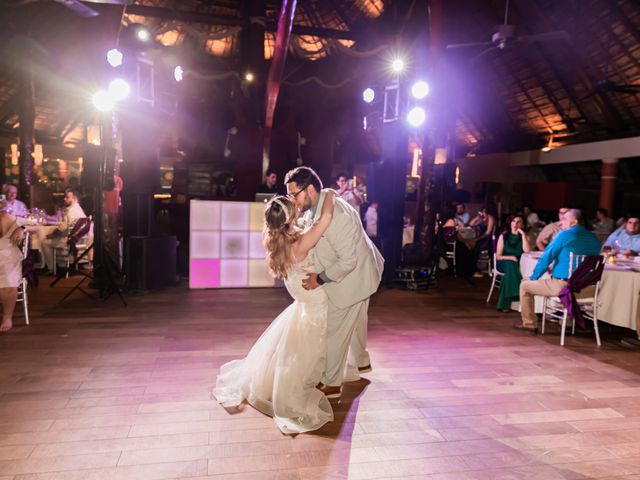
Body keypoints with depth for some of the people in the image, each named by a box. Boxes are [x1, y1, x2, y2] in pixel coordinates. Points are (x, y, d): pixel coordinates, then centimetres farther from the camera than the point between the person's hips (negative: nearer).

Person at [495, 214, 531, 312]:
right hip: (504, 263, -1)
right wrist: (511, 258, -18)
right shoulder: (503, 236, 4)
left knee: (512, 269, -34)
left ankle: (506, 303, -31)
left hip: (518, 265, 1)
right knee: (511, 265, -35)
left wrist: (522, 234, -10)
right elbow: (498, 256, 0)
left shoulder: (525, 237, 7)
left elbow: (527, 250, -15)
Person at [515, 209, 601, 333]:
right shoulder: (594, 239, 10)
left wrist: (534, 276, 7)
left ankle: (530, 325, 12)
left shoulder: (564, 235, -11)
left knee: (525, 285, 9)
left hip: (562, 286, -7)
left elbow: (546, 258, -8)